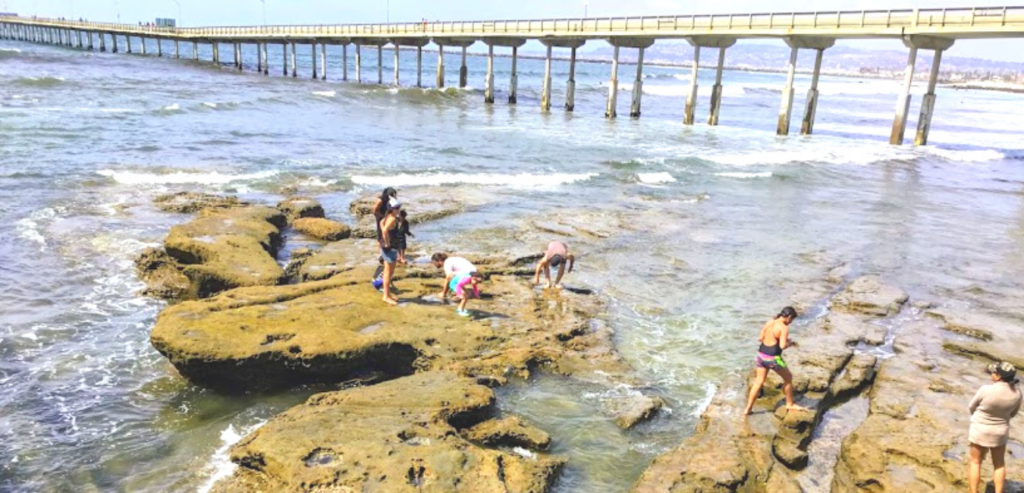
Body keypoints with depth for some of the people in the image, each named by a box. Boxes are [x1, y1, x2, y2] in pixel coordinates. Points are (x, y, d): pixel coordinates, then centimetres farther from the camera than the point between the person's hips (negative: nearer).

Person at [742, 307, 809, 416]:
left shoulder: (769, 322, 5)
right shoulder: (784, 328, -15)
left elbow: (760, 338, 10)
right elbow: (782, 346, -21)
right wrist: (791, 343, -2)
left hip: (761, 354, 7)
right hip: (773, 358, -7)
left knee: (759, 382, 16)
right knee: (788, 377, 18)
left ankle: (748, 409, 17)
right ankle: (790, 404, 31)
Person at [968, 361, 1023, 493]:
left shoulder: (986, 390, -28)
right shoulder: (1016, 393, -14)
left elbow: (972, 407, -11)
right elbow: (1012, 413, 3)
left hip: (980, 429, -3)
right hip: (1000, 431, 3)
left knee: (975, 462, 13)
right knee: (999, 463, 23)